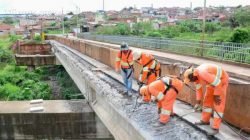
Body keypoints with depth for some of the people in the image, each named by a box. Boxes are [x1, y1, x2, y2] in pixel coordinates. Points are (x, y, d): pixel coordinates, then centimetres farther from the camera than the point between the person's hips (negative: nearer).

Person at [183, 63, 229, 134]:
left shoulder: (202, 73, -36)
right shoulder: (196, 76, -7)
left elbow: (218, 83, -32)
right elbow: (198, 89, 6)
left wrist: (216, 96, -20)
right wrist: (198, 102, 6)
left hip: (222, 79, -9)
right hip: (212, 81, 9)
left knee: (218, 104, -9)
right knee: (207, 100, 12)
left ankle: (215, 127, -6)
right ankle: (205, 120, 26)